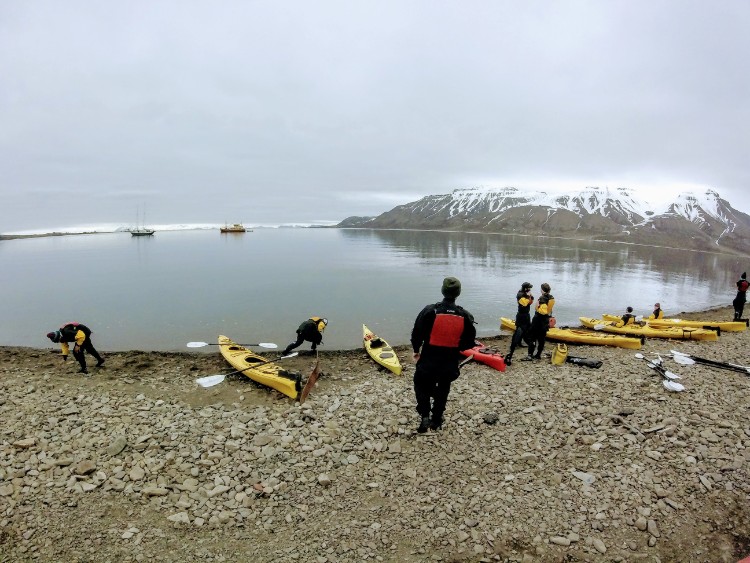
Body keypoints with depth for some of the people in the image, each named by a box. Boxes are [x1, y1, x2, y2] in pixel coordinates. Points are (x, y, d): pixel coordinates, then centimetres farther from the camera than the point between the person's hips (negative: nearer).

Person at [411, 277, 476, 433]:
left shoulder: (430, 311, -17)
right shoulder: (465, 316, -10)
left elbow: (416, 334, -10)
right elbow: (469, 343, -1)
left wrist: (416, 351, 9)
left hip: (428, 361, -2)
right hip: (450, 364, 2)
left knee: (421, 385, 21)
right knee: (443, 390, 23)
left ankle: (425, 415, 6)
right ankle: (436, 420, 34)